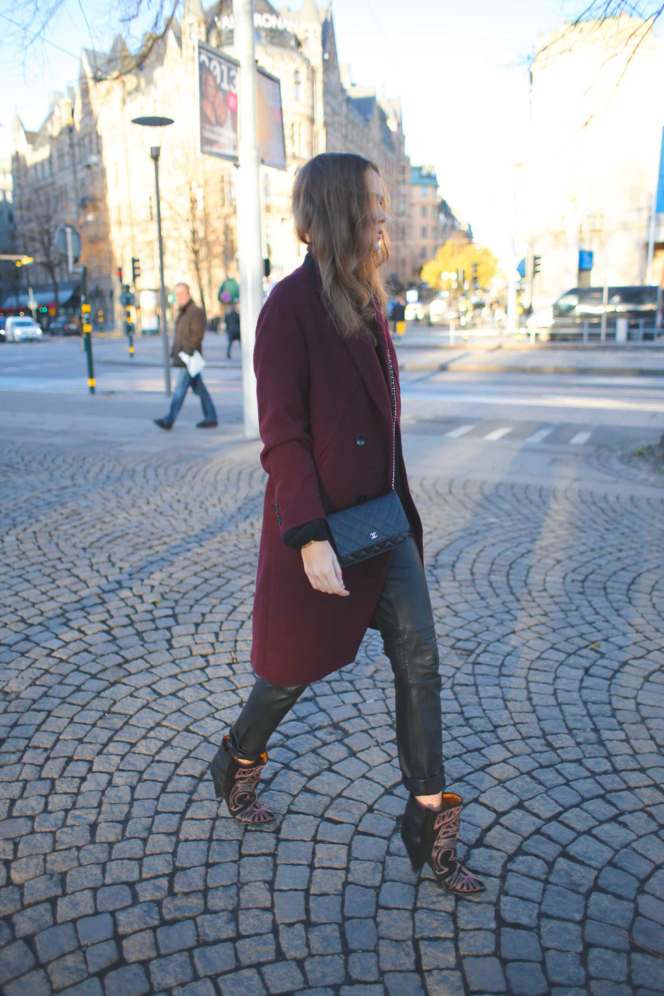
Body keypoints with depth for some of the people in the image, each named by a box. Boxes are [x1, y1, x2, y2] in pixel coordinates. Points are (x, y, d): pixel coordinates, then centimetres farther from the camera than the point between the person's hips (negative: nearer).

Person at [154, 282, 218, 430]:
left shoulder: (196, 311, -10)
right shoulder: (181, 313, 19)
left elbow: (197, 335, -17)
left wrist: (188, 354, -21)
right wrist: (173, 354, 17)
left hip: (189, 359, -10)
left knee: (180, 389, -8)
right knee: (199, 389, 10)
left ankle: (169, 420, -7)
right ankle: (211, 418, 15)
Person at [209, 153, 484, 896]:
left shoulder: (365, 302, 11)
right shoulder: (290, 305, -14)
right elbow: (281, 436, -19)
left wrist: (400, 506, 18)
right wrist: (310, 538, -22)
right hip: (320, 526, -7)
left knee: (419, 661, 5)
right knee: (297, 667, 12)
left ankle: (429, 825, 21)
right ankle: (236, 765, 42)